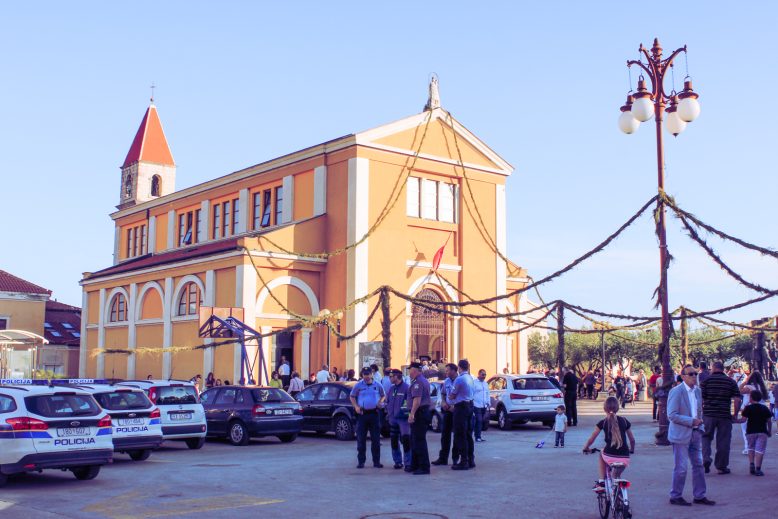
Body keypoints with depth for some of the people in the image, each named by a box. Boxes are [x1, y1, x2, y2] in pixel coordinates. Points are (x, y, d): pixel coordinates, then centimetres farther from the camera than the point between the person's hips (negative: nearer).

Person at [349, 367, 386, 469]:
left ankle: (376, 461, 11)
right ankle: (361, 461, 8)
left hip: (374, 413, 1)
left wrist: (381, 401, -2)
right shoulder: (358, 385, 2)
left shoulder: (378, 385, 6)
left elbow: (383, 395, 18)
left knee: (376, 439, 4)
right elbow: (352, 397, 9)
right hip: (362, 414, -1)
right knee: (361, 439, 1)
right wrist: (356, 406, -7)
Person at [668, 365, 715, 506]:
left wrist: (701, 426, 9)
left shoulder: (697, 391, 10)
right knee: (681, 468, -1)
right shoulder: (676, 391, -14)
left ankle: (700, 496, 21)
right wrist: (691, 421, -20)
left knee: (698, 465, 11)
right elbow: (672, 415, -19)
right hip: (681, 435, -7)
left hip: (695, 433, 7)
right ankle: (675, 496, 11)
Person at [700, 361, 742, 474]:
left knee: (706, 437, 12)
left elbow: (700, 398, -5)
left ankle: (706, 458, -10)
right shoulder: (731, 382, 5)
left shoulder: (706, 380, 0)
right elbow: (737, 399, -1)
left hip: (708, 414, -1)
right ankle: (721, 467, 13)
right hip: (725, 415, 1)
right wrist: (735, 414, 8)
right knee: (723, 441, 8)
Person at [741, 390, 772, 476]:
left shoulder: (748, 408, -3)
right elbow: (769, 421, 8)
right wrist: (770, 431, 20)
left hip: (751, 432, 0)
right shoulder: (765, 408, 6)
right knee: (759, 450, -3)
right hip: (762, 432, 1)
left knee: (751, 448, 19)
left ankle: (751, 463, 5)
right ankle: (758, 468, -10)